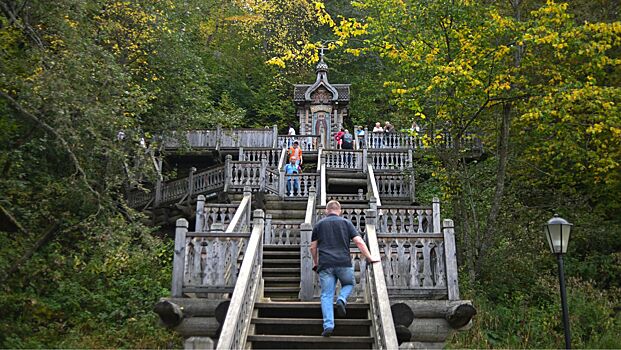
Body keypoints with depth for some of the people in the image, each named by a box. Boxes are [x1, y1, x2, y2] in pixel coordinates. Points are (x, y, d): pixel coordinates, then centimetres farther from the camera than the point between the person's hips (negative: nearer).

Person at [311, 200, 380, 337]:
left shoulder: (319, 225, 14)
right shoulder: (346, 223, 12)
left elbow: (313, 247, 14)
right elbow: (359, 242, 3)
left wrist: (316, 263, 28)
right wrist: (370, 258, 9)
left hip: (325, 264, 0)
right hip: (344, 263, 0)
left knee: (326, 295, 2)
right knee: (349, 284, 26)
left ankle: (328, 325, -12)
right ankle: (342, 299, -4)